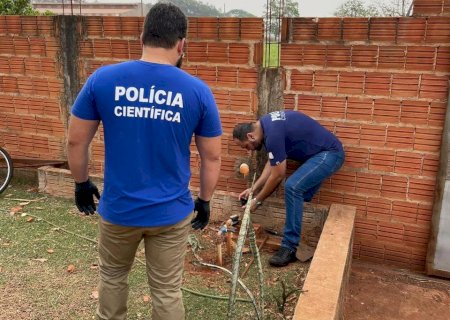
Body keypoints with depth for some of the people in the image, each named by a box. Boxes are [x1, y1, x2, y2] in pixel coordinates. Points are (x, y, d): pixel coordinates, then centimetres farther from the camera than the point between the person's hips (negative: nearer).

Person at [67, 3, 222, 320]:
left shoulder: (102, 79, -8)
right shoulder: (198, 91, -9)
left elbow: (76, 141, -1)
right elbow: (212, 157, -2)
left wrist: (81, 183, 15)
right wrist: (204, 200, 12)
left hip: (117, 208, 1)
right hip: (171, 213, 0)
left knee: (112, 276, 28)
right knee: (167, 291, 17)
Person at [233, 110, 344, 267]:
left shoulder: (273, 133, -26)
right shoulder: (266, 125, 5)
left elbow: (277, 175, -18)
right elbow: (272, 163, 13)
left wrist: (257, 200, -6)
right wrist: (253, 189, 11)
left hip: (329, 153, -11)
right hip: (322, 152, 11)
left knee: (292, 187, -23)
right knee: (299, 195, 10)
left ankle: (290, 247, -14)